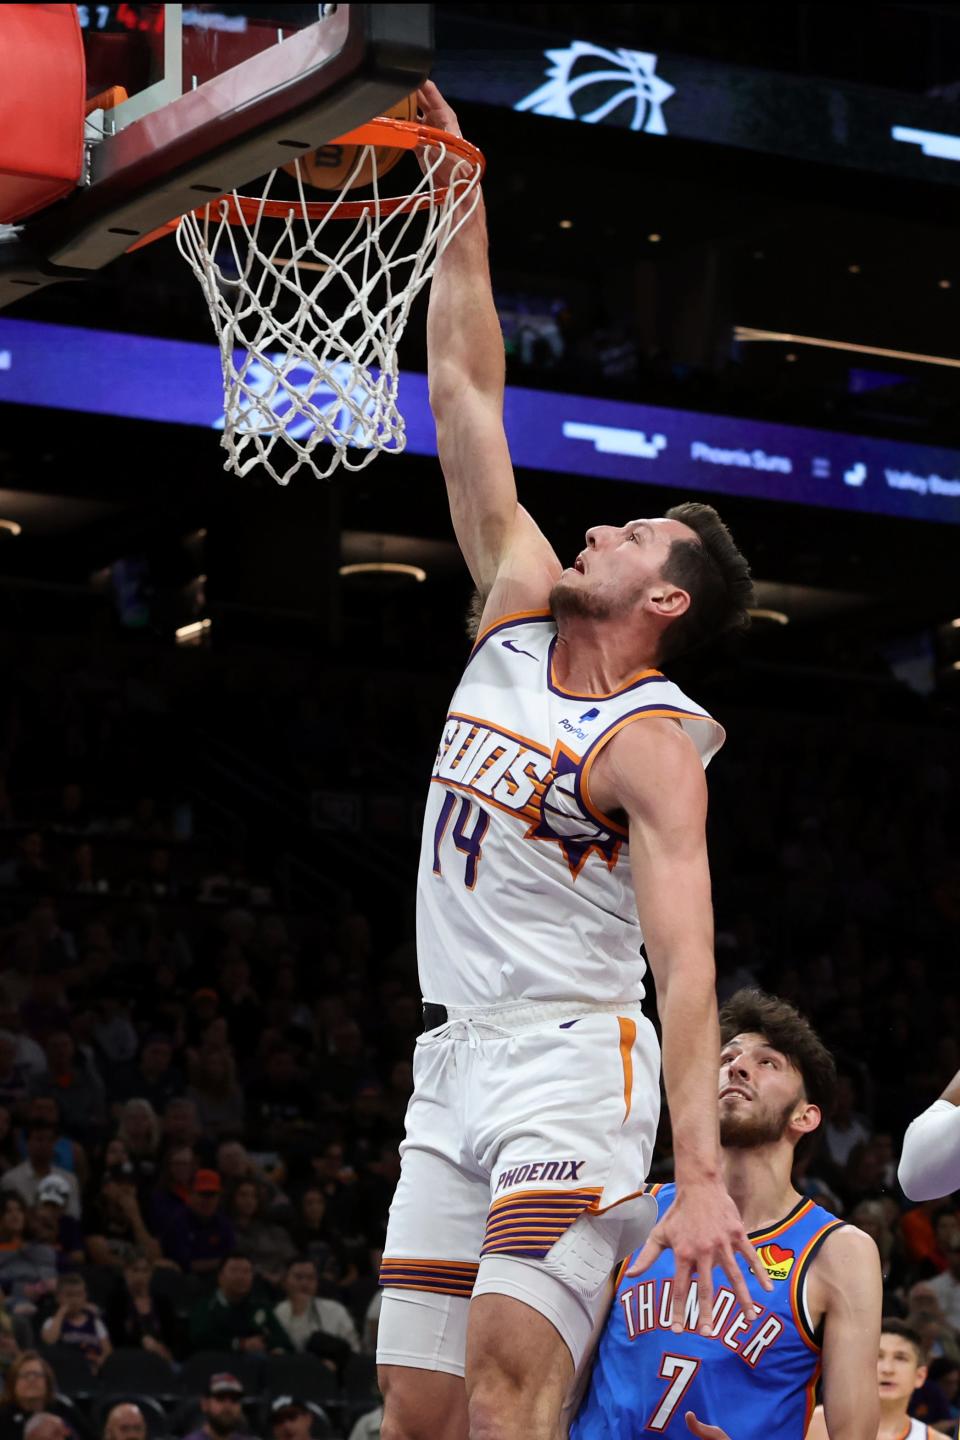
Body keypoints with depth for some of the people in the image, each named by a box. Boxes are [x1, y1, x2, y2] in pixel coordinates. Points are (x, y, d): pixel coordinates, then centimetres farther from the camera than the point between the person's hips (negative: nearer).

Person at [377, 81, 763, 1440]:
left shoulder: (653, 746, -11)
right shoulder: (521, 608, 9)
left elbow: (686, 961, -20)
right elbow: (468, 399, 11)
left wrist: (699, 1173, -31)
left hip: (572, 1061, -7)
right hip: (453, 1062, 7)